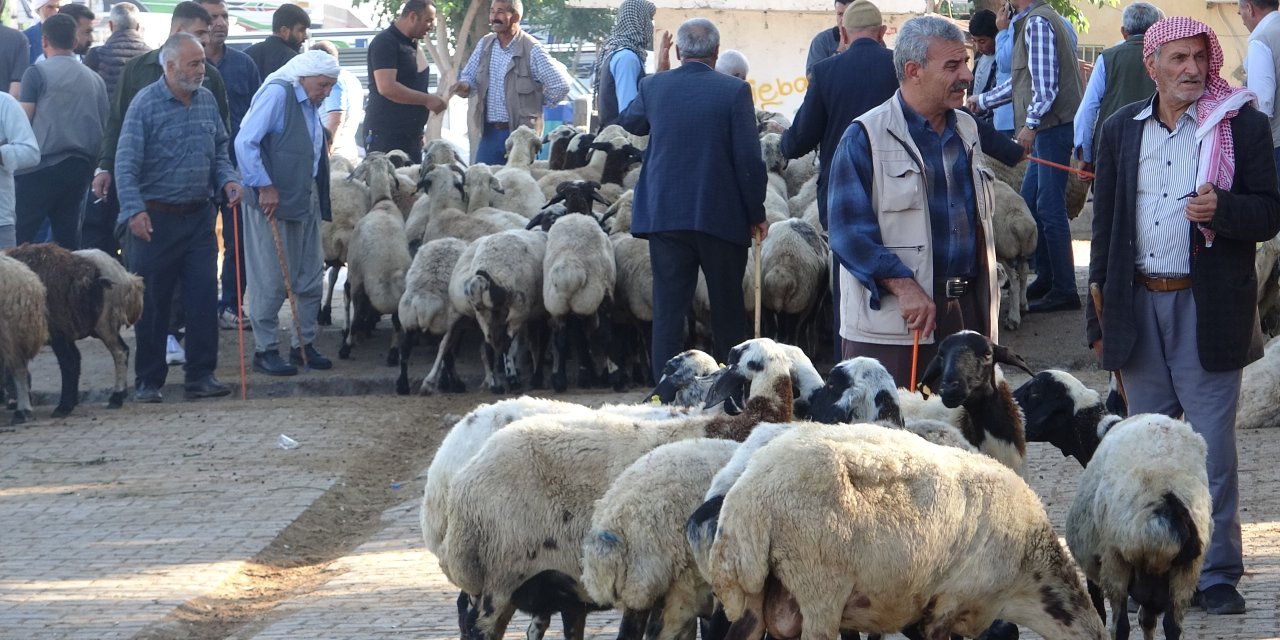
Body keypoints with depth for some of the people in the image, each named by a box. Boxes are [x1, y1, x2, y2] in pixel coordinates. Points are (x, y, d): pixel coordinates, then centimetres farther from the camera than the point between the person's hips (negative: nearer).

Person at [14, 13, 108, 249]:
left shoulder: (37, 73, -2)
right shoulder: (95, 80, 13)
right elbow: (102, 130, 14)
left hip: (42, 167, -6)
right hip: (80, 170, 6)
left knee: (17, 238, -6)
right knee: (67, 240, 10)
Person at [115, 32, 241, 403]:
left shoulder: (207, 101, 7)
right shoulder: (146, 103, -10)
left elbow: (220, 150, 19)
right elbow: (126, 164, -14)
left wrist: (227, 179, -1)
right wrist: (134, 210, -24)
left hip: (199, 216, 5)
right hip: (156, 218, -5)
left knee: (204, 297, 1)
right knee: (152, 303, 2)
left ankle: (201, 376, 8)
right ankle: (148, 382, 10)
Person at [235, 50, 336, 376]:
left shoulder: (312, 105, 13)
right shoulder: (277, 94, -13)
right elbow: (245, 142, -20)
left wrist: (320, 197, 11)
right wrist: (264, 187, -20)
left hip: (307, 200, 9)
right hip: (275, 202, -9)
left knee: (311, 277, 11)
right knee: (271, 280, -4)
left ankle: (305, 344, 21)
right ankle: (266, 350, 3)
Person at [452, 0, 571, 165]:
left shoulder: (532, 50, -11)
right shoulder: (485, 45, 6)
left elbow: (560, 85, -11)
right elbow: (470, 76, 12)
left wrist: (538, 104, -2)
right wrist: (465, 86, -11)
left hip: (520, 134, -5)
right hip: (488, 132, 5)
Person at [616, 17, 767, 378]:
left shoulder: (653, 87, 1)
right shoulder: (734, 91, -8)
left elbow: (628, 122, 22)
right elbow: (749, 159, -9)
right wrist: (756, 213, 1)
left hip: (665, 214, 2)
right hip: (722, 216, -2)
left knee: (669, 308, 3)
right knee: (727, 309, 10)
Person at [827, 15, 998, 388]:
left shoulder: (966, 130, 15)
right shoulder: (866, 137, -7)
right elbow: (849, 231, -13)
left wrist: (987, 303, 20)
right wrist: (903, 286, -22)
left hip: (966, 312, 6)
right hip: (891, 323, -6)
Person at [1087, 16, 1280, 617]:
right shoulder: (1121, 130, 10)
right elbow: (1105, 224, 14)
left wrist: (1223, 209, -23)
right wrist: (1100, 317, 11)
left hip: (1208, 310, -4)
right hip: (1138, 306, 4)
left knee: (1211, 449, -4)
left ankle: (1217, 574, 4)